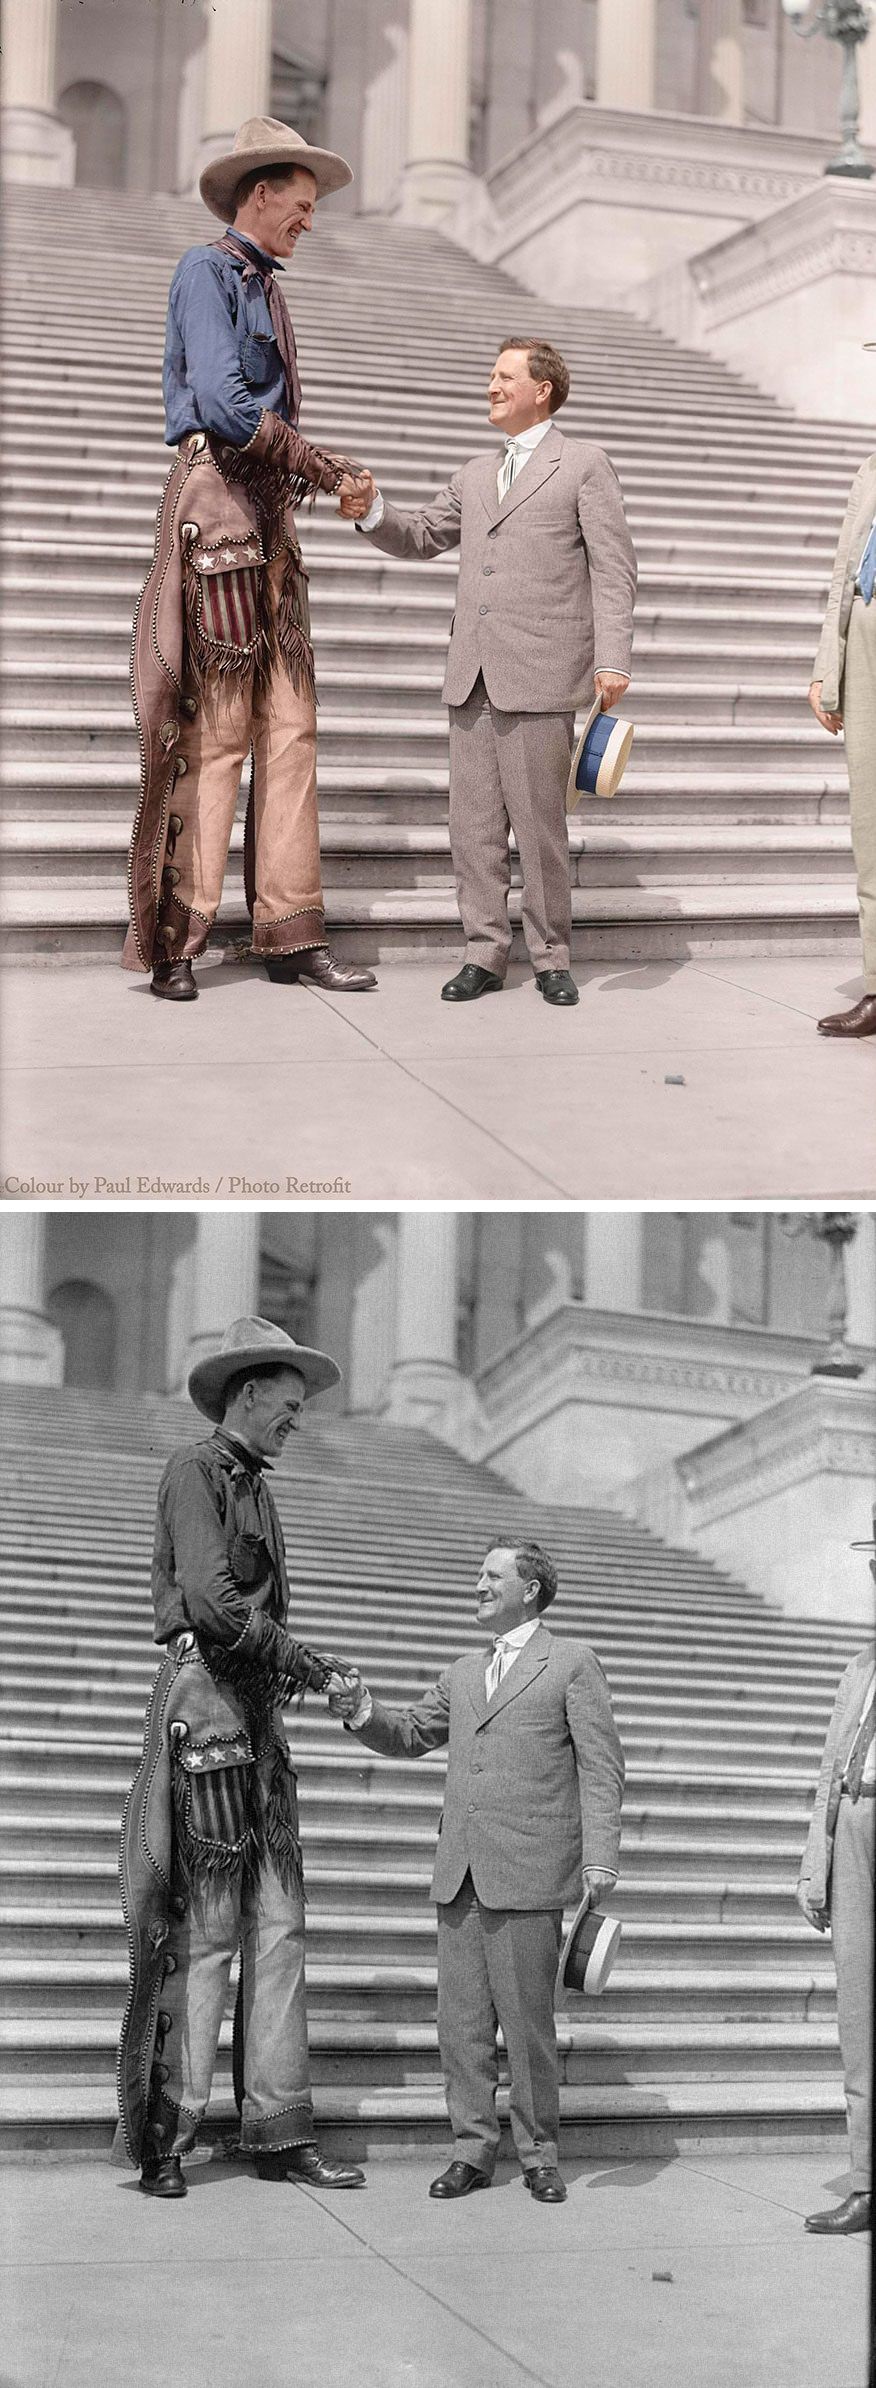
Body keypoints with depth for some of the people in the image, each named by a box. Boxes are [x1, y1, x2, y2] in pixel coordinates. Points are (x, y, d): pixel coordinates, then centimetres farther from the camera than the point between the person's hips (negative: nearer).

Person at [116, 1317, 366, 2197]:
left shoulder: (255, 1488, 23)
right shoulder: (195, 1471, -5)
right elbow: (211, 1602, -16)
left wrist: (293, 1670, 4)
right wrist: (296, 1656, -6)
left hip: (259, 1715, 9)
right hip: (205, 1702, -9)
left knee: (277, 1927, 5)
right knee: (204, 1929, -7)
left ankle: (279, 2132, 7)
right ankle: (166, 2136, -1)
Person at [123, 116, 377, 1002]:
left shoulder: (263, 288, 24)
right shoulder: (207, 270, -4)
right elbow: (222, 404, -16)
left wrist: (309, 476, 4)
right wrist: (313, 463, -7)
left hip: (268, 514, 9)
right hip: (217, 502, -9)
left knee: (288, 726, 3)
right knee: (213, 730, -9)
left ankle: (291, 934, 3)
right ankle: (176, 943, -5)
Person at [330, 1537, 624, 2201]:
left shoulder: (572, 1663, 3)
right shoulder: (464, 1674, 20)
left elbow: (601, 1766, -2)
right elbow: (410, 1735, 24)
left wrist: (599, 1858, -11)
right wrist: (364, 1714, 3)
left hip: (529, 1873, -5)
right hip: (460, 1873, 5)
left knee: (528, 2022, -1)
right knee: (462, 2022, 5)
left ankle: (539, 2156, 10)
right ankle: (473, 2150, 13)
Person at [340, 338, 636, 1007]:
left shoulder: (584, 464, 4)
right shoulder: (477, 476, 22)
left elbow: (613, 568, -3)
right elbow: (420, 535, 24)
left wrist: (612, 660, -13)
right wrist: (373, 512, 2)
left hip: (541, 675, -6)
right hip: (473, 675, 6)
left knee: (540, 824, -3)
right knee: (474, 824, 5)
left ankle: (551, 958, 6)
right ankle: (485, 953, 11)